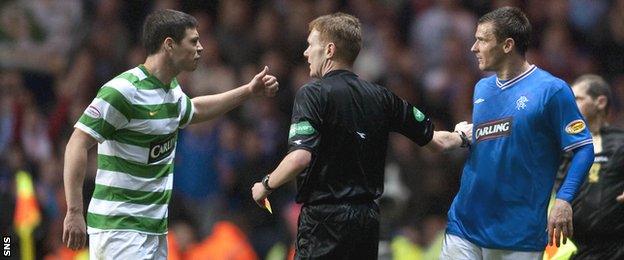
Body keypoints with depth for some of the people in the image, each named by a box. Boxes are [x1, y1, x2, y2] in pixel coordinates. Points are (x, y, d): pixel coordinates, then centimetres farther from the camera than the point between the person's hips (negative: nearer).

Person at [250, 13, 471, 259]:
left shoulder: (312, 94, -9)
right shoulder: (381, 97, 9)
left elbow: (300, 157, -22)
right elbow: (435, 140, 15)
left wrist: (265, 185, -5)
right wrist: (461, 136, 37)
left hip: (324, 218, -7)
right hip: (368, 218, 7)